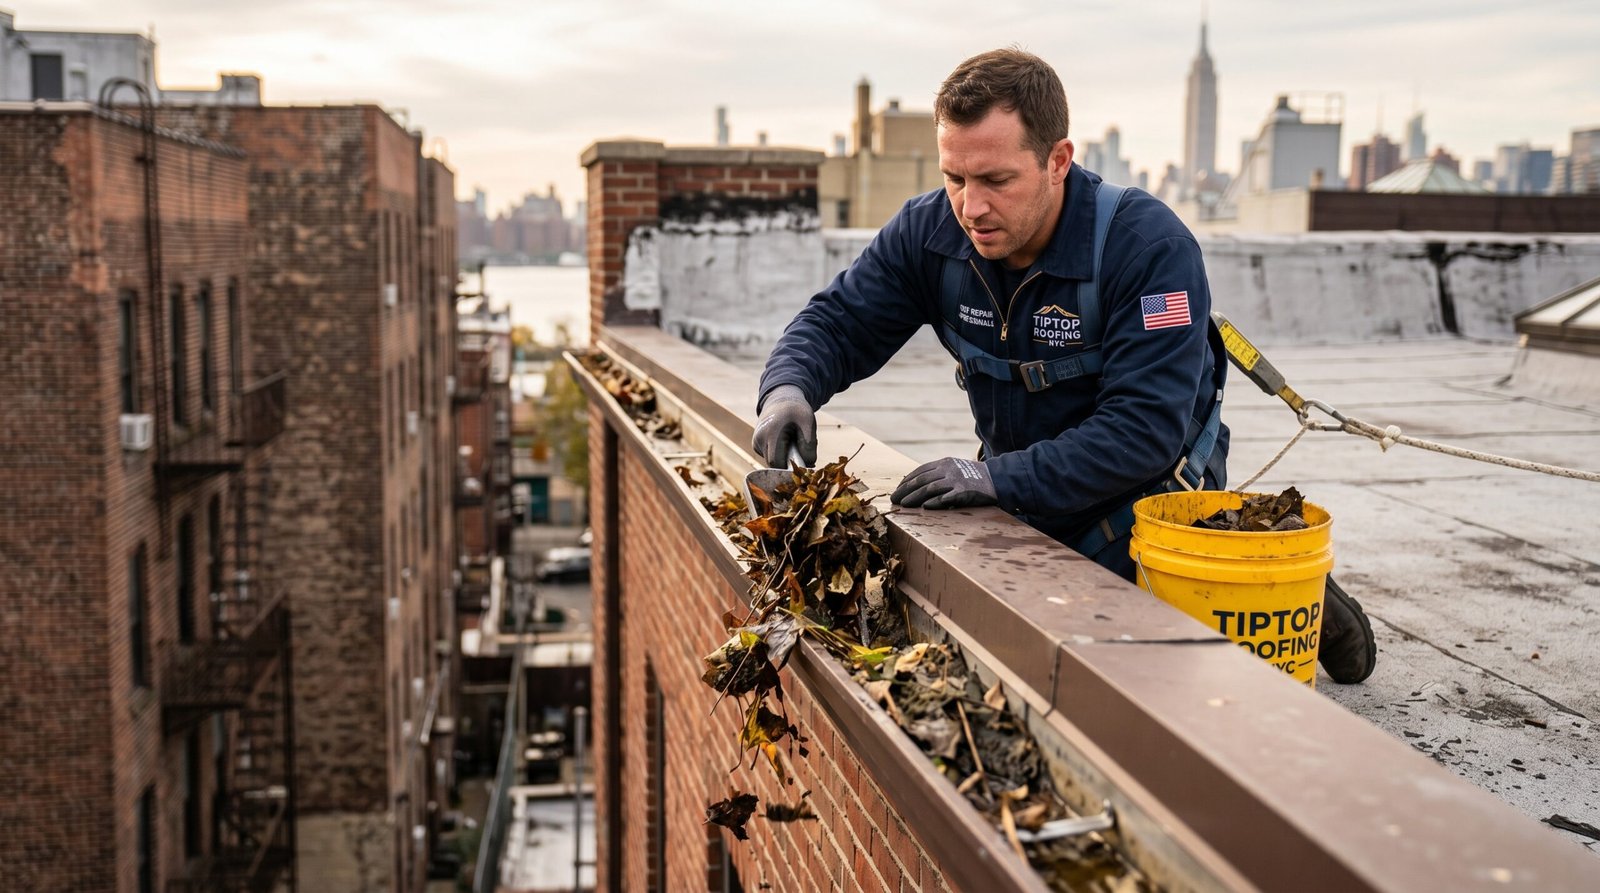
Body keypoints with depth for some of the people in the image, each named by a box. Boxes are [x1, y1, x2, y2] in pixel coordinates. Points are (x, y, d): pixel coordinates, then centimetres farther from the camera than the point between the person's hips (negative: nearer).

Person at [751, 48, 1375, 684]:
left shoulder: (1150, 247, -27)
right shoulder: (930, 232, -11)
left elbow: (1145, 431, -32)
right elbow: (839, 321, -4)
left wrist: (1000, 477, -38)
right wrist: (787, 388, -27)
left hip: (1148, 502, -5)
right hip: (1022, 502, 6)